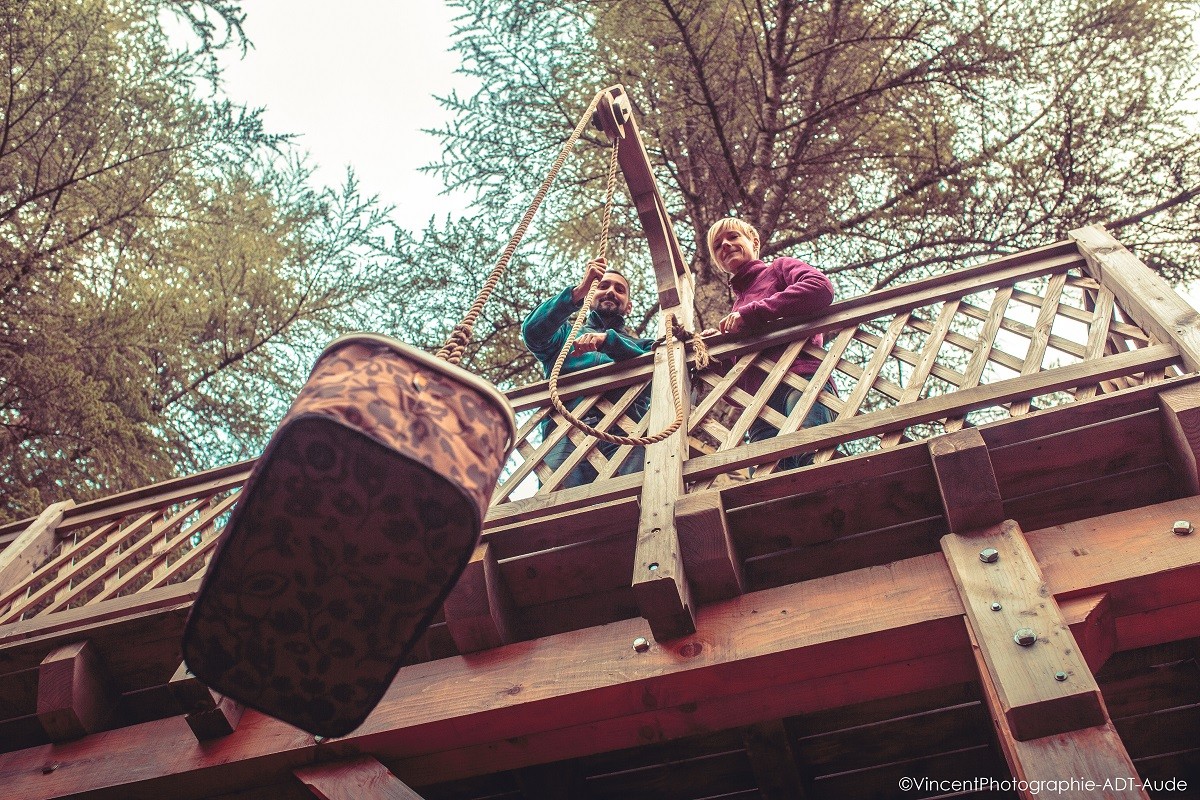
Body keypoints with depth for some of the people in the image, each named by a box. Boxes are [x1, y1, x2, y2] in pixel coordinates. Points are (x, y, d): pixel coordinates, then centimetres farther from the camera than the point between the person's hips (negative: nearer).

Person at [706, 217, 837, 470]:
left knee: (810, 459, -32)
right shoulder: (735, 311, 37)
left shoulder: (779, 268, 22)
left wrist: (752, 313, -3)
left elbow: (821, 287, -3)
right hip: (761, 405, 5)